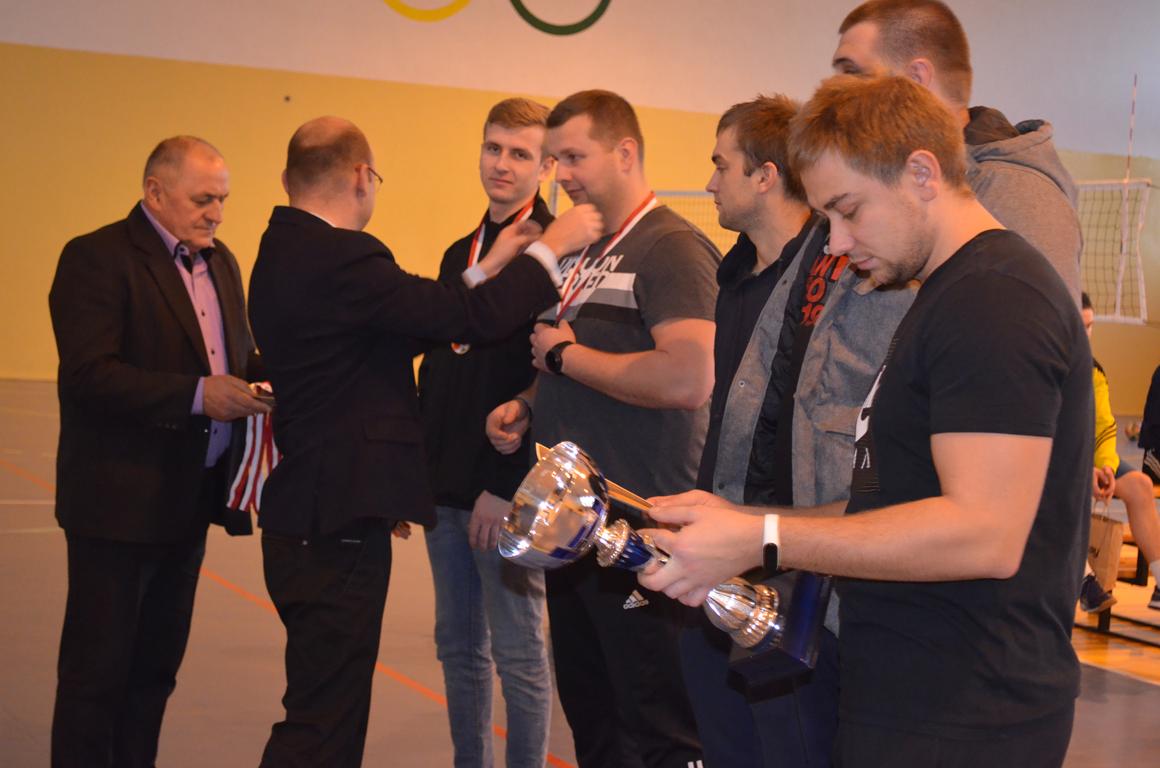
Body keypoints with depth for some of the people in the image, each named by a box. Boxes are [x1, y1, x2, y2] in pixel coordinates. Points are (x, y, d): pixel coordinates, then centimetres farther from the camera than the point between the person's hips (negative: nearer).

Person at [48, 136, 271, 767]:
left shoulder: (219, 262, 13)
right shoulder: (96, 258, -12)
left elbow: (240, 354, 20)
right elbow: (87, 374, -21)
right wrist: (196, 395, -27)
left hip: (189, 497, 8)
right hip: (120, 499, -8)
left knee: (157, 664, 15)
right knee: (97, 668, 0)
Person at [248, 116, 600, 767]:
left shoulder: (285, 252, 11)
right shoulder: (341, 258, -20)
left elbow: (410, 327, 12)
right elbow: (470, 320, -21)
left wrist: (487, 269, 13)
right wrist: (555, 250, -8)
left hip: (302, 516, 10)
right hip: (337, 529, -10)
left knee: (329, 712, 19)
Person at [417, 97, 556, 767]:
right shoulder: (459, 253, 15)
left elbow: (550, 377, -17)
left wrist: (508, 486, -19)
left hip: (505, 492, -7)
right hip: (446, 486, 8)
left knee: (518, 654, 1)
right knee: (459, 648, 14)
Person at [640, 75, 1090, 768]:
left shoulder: (996, 299, -17)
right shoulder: (954, 293, 17)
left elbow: (984, 534, -26)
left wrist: (763, 541, -22)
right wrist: (739, 523, 9)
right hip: (913, 697, 10)